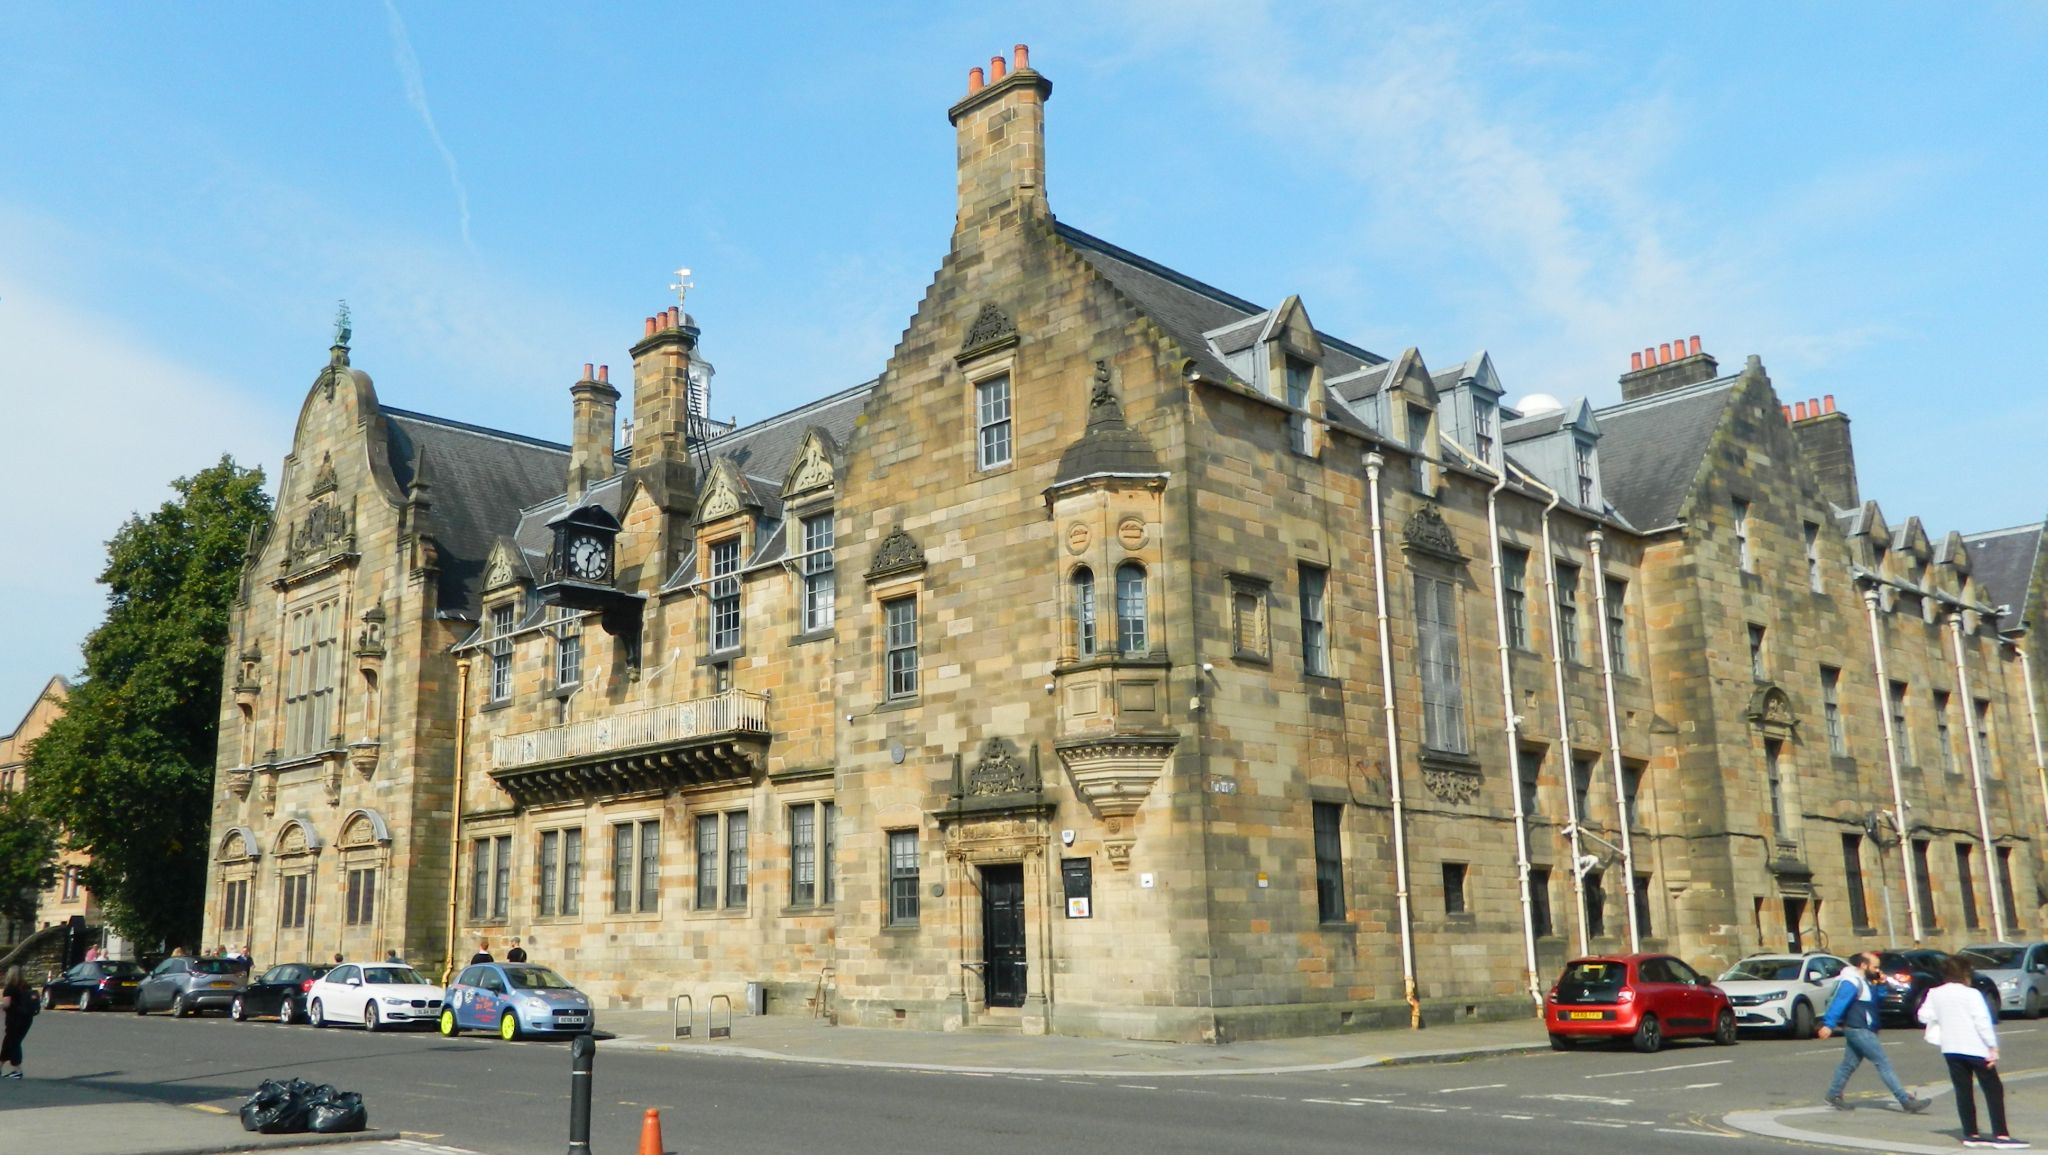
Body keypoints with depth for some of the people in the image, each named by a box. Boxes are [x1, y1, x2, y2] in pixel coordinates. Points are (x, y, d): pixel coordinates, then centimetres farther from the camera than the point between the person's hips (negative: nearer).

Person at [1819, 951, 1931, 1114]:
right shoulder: (1852, 982, -16)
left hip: (1862, 1031, 10)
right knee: (1884, 1064, -9)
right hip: (1859, 1031, -10)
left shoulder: (1864, 981, 16)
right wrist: (1828, 1024, -34)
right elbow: (1838, 1002, -25)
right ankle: (1906, 1101, -8)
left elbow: (1877, 999, 25)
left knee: (1849, 1064, 13)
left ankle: (1833, 1096, 20)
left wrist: (1881, 983, 8)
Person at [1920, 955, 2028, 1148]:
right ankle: (2001, 1135, -5)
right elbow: (1983, 1022, -16)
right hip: (1975, 1048, -5)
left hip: (1950, 1049, 5)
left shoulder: (1935, 994, 2)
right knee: (1993, 1090, 1)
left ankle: (1971, 1134, 9)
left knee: (1963, 1091, 9)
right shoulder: (1971, 994, -12)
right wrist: (1993, 1047, -12)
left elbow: (1924, 1015, 2)